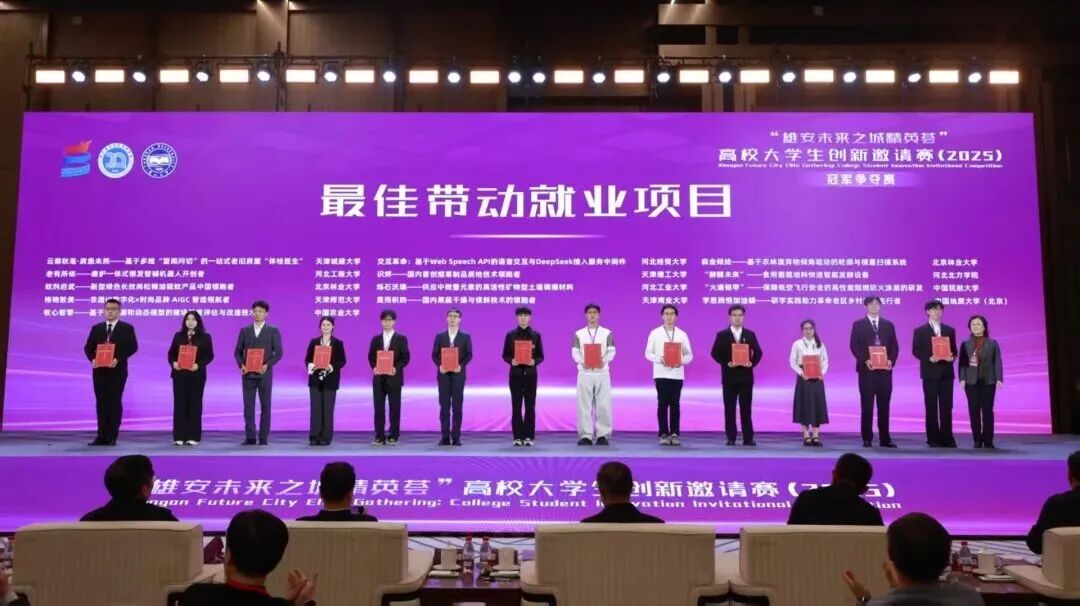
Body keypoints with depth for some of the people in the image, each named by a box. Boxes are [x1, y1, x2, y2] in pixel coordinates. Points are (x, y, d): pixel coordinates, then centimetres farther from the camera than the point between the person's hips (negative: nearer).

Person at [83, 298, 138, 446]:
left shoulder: (127, 328, 2)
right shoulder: (96, 328, 13)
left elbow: (133, 347, -7)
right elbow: (88, 347, 10)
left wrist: (118, 358, -19)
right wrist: (92, 359, -10)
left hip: (117, 371, -3)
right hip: (99, 370, 3)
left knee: (115, 402, -1)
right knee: (101, 402, 4)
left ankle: (112, 437, 4)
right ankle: (102, 436, 7)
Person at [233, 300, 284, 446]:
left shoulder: (273, 331, 3)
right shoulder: (244, 331, 10)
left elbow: (278, 353, -2)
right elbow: (238, 352, 9)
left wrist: (267, 365, -16)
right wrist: (241, 365, -9)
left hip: (264, 374, -2)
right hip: (248, 374, 2)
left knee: (265, 406, 2)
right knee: (248, 406, 1)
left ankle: (264, 438, 7)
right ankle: (250, 437, 6)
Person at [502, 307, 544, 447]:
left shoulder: (536, 335, 5)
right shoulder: (510, 335, 5)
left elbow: (541, 356, 5)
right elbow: (505, 355, 5)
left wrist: (534, 361, -15)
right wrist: (511, 361, -15)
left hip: (530, 374, 0)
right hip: (515, 374, 0)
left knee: (530, 406, 1)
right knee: (516, 407, 1)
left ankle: (529, 437, 7)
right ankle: (517, 437, 7)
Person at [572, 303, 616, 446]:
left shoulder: (607, 333, 8)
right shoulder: (578, 334, 10)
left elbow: (611, 351, 2)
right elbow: (575, 352, 4)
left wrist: (604, 360, -17)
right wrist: (582, 361, -15)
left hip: (602, 372, 0)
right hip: (585, 372, 0)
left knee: (603, 405, -2)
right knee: (584, 405, -1)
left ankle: (603, 435, 4)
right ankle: (586, 435, 3)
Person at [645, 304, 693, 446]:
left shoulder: (682, 334, 7)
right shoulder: (655, 333, 3)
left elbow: (689, 355, 7)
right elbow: (648, 353, 2)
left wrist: (681, 361, -14)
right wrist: (659, 359, -17)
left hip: (677, 374, 2)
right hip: (661, 374, -1)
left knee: (675, 404, 2)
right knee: (663, 403, -3)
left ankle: (674, 434, 7)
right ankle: (664, 434, 2)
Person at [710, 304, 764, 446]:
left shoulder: (750, 334, 8)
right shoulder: (722, 335, 2)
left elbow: (758, 352, 10)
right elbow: (715, 353, -1)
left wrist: (752, 363, -8)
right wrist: (726, 363, -15)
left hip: (746, 376, 1)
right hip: (729, 377, -1)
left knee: (746, 409, 3)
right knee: (729, 409, 1)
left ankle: (748, 438, 7)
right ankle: (731, 438, 7)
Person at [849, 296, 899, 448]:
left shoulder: (888, 325, 14)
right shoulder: (858, 325, 5)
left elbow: (894, 346, 9)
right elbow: (854, 346, -3)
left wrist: (891, 360, -9)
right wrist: (865, 360, -17)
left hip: (885, 370, 3)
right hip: (866, 370, -2)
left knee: (884, 405, 4)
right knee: (867, 405, -1)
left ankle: (885, 438, 9)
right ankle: (867, 439, 4)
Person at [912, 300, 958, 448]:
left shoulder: (950, 330, 14)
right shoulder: (920, 331, 4)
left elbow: (954, 349, 12)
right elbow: (916, 351, -1)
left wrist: (952, 356, -10)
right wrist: (929, 358, -17)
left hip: (946, 372, 3)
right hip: (930, 372, -3)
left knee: (947, 407, 1)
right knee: (931, 406, 0)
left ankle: (947, 438, 6)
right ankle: (933, 439, 4)